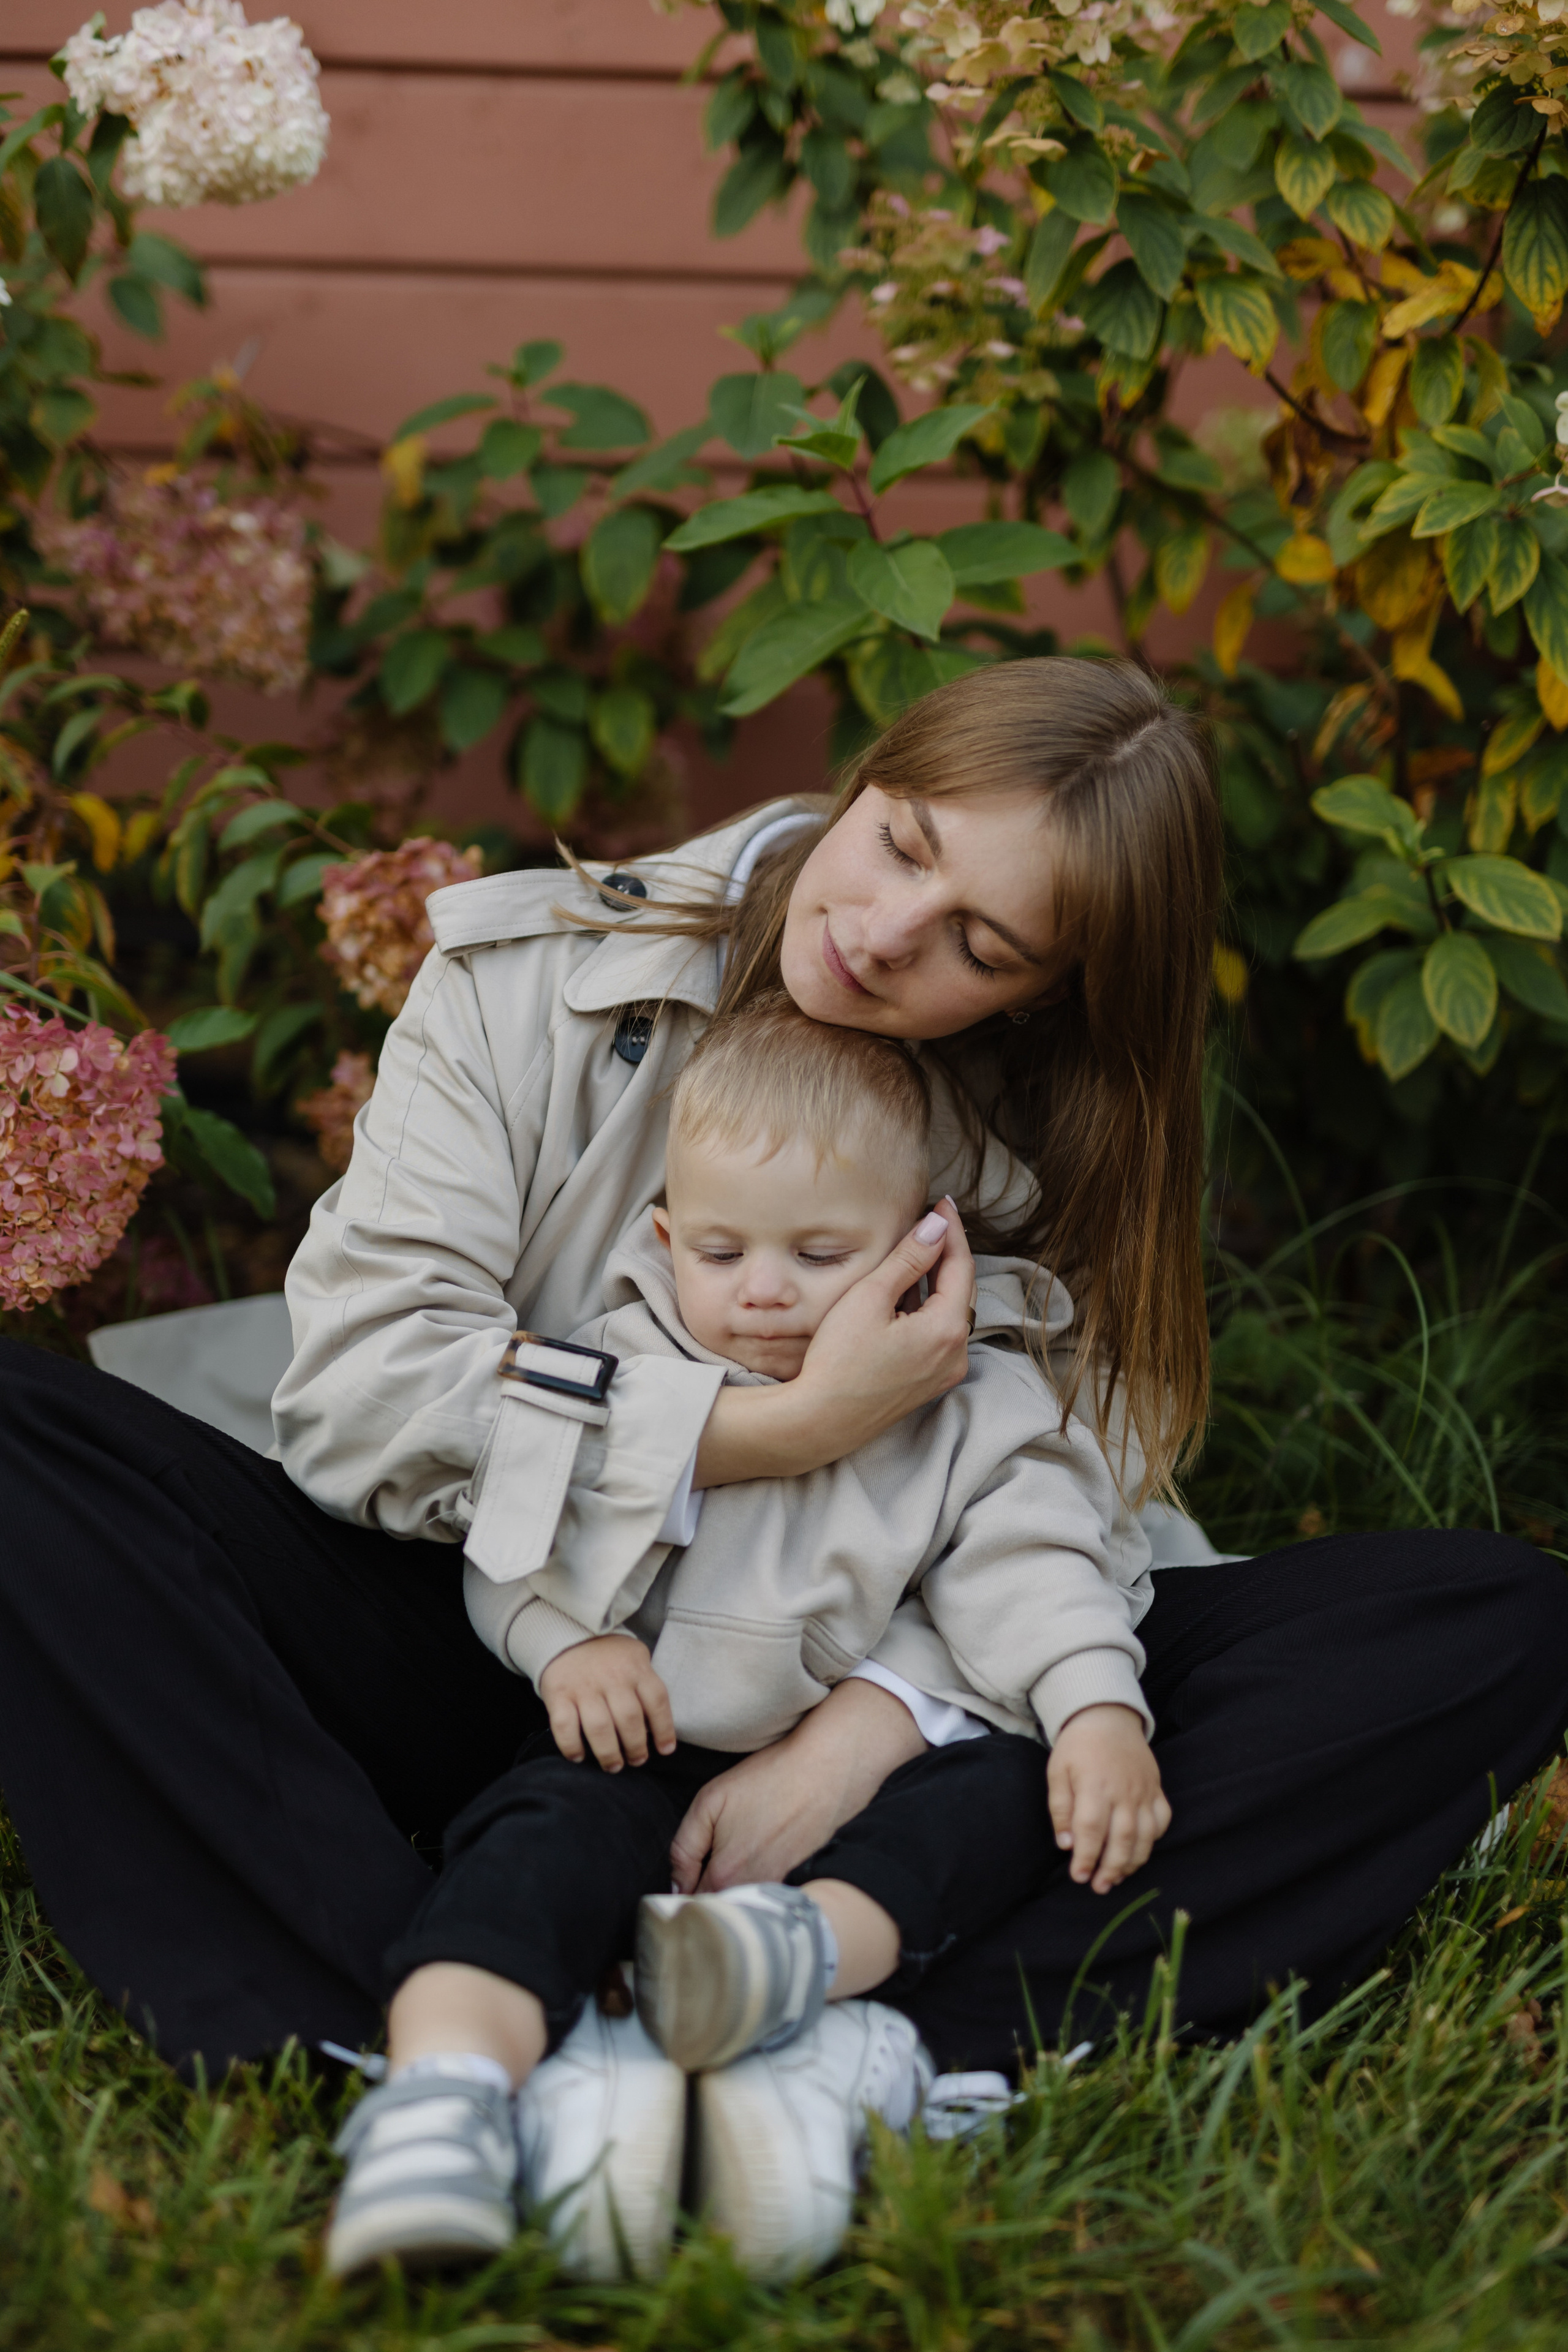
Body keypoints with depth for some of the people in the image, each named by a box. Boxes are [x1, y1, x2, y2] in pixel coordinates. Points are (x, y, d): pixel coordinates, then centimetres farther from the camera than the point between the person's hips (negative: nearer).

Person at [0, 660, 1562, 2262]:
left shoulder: (1052, 1151, 0)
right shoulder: (535, 974, -6)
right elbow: (356, 1382, -15)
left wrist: (869, 1721, -28)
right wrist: (785, 1429, -22)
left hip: (829, 1717, 1)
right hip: (481, 1669, -1)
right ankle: (417, 2046, -40)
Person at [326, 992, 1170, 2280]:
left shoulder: (973, 1403, 7)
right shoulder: (619, 1371, 10)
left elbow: (1034, 1567, 0)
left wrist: (1100, 1711, -18)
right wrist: (565, 1640, -8)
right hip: (652, 1744, -1)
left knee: (1007, 1787, -26)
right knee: (550, 1836, -30)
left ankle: (808, 1949, -50)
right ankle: (442, 2096, -52)